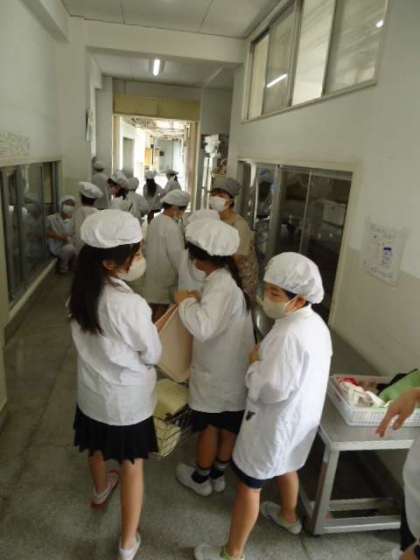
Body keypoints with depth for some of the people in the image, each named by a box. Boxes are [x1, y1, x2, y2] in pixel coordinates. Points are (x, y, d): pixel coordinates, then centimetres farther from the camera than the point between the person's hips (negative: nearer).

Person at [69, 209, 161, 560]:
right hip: (128, 400, -6)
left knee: (97, 448, 32)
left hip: (92, 392, 6)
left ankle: (100, 492, 63)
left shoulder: (82, 292, -12)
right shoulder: (132, 305, -32)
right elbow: (153, 355, -17)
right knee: (132, 466, 16)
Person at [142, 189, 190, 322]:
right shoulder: (172, 227, -21)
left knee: (153, 310, 19)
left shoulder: (154, 221, 5)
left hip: (152, 274, 8)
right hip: (165, 277, -8)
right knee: (161, 313, 6)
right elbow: (177, 256, -20)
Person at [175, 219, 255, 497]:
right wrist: (199, 301, 5)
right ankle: (218, 474, 42)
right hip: (232, 369, 8)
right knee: (229, 426, 21)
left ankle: (201, 478, 37)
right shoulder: (228, 278, 1)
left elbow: (203, 328, -42)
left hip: (217, 372, -8)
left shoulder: (220, 285, -28)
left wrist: (185, 302, -26)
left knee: (209, 427, 14)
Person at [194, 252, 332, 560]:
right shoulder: (316, 324, -3)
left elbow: (270, 390, -31)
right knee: (287, 467, 32)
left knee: (249, 485, 9)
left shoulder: (288, 335, -33)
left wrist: (256, 362, -16)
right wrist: (267, 358, 1)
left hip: (275, 423, -9)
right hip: (301, 418, 9)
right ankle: (289, 516, 58)